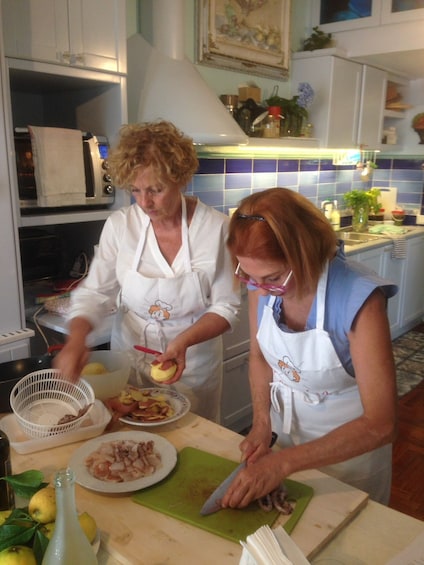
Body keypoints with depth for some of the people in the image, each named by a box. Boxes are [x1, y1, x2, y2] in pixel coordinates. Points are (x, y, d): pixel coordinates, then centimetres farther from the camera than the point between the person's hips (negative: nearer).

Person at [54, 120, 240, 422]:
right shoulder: (119, 225, -11)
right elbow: (95, 292, -7)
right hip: (129, 361, 2)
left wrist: (184, 341, -27)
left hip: (193, 364, -1)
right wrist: (76, 338, -25)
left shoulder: (216, 227, -17)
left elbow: (226, 307, -11)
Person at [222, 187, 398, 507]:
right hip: (287, 423, 4)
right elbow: (259, 355, -2)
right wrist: (261, 423, -15)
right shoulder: (262, 278, -19)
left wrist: (283, 462, -33)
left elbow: (380, 425, -32)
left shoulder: (359, 298, -34)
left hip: (351, 438, -4)